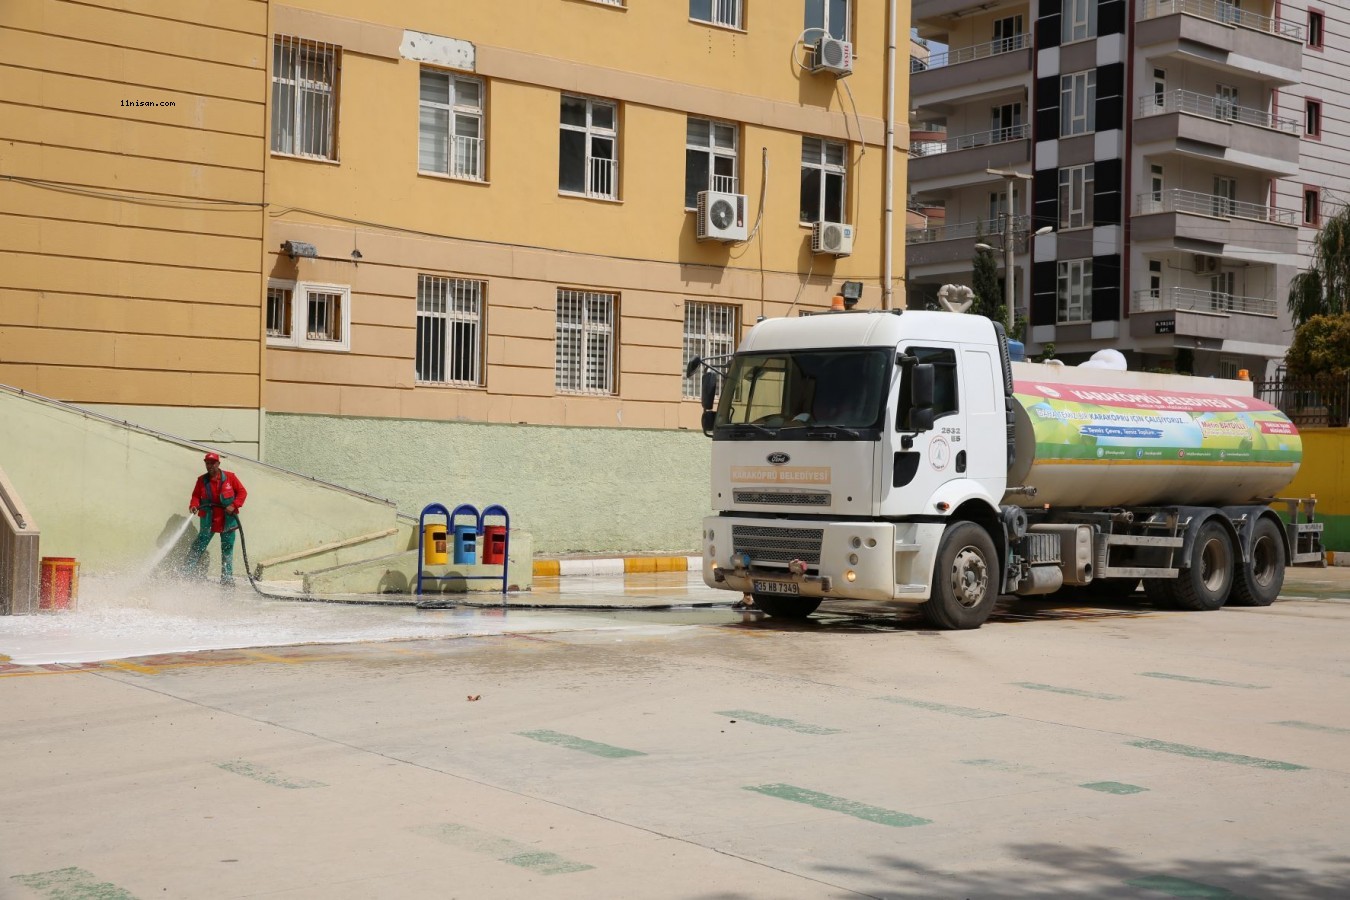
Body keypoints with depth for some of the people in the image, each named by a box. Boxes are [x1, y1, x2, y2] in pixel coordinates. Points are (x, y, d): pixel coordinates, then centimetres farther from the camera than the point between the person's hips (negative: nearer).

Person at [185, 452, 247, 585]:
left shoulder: (229, 477, -1)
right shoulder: (202, 480, 3)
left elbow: (242, 492, 1)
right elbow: (196, 496, 4)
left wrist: (234, 506, -12)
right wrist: (194, 505, -17)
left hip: (228, 520, 0)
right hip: (208, 521, 0)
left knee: (227, 550, 7)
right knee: (198, 547, -7)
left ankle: (227, 579, 15)